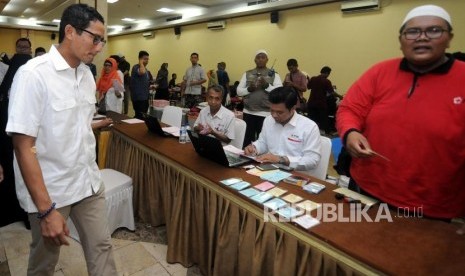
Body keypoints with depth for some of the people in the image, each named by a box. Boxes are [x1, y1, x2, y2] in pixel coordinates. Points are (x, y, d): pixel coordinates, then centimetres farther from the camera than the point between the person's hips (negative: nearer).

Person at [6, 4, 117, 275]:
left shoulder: (87, 74, 3)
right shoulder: (33, 74, -17)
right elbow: (23, 146, -19)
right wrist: (46, 210, -21)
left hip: (89, 183, 5)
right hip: (49, 190, -5)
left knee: (102, 247, 12)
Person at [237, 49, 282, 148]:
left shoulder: (274, 74, 3)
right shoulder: (247, 74, 10)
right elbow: (239, 91, 7)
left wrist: (267, 86, -19)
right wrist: (248, 89, -11)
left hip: (266, 113, -2)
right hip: (248, 112, 2)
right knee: (247, 139, 7)